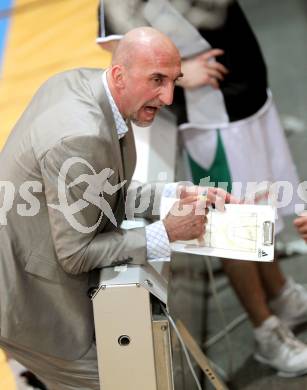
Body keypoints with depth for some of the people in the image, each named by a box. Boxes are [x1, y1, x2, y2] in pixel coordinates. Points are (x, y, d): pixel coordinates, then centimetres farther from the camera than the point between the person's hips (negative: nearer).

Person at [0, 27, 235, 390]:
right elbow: (76, 254, -22)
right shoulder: (82, 137, -31)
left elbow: (102, 195, 8)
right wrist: (166, 233, -20)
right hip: (32, 301, -9)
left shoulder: (77, 80, -2)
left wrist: (176, 194, -3)